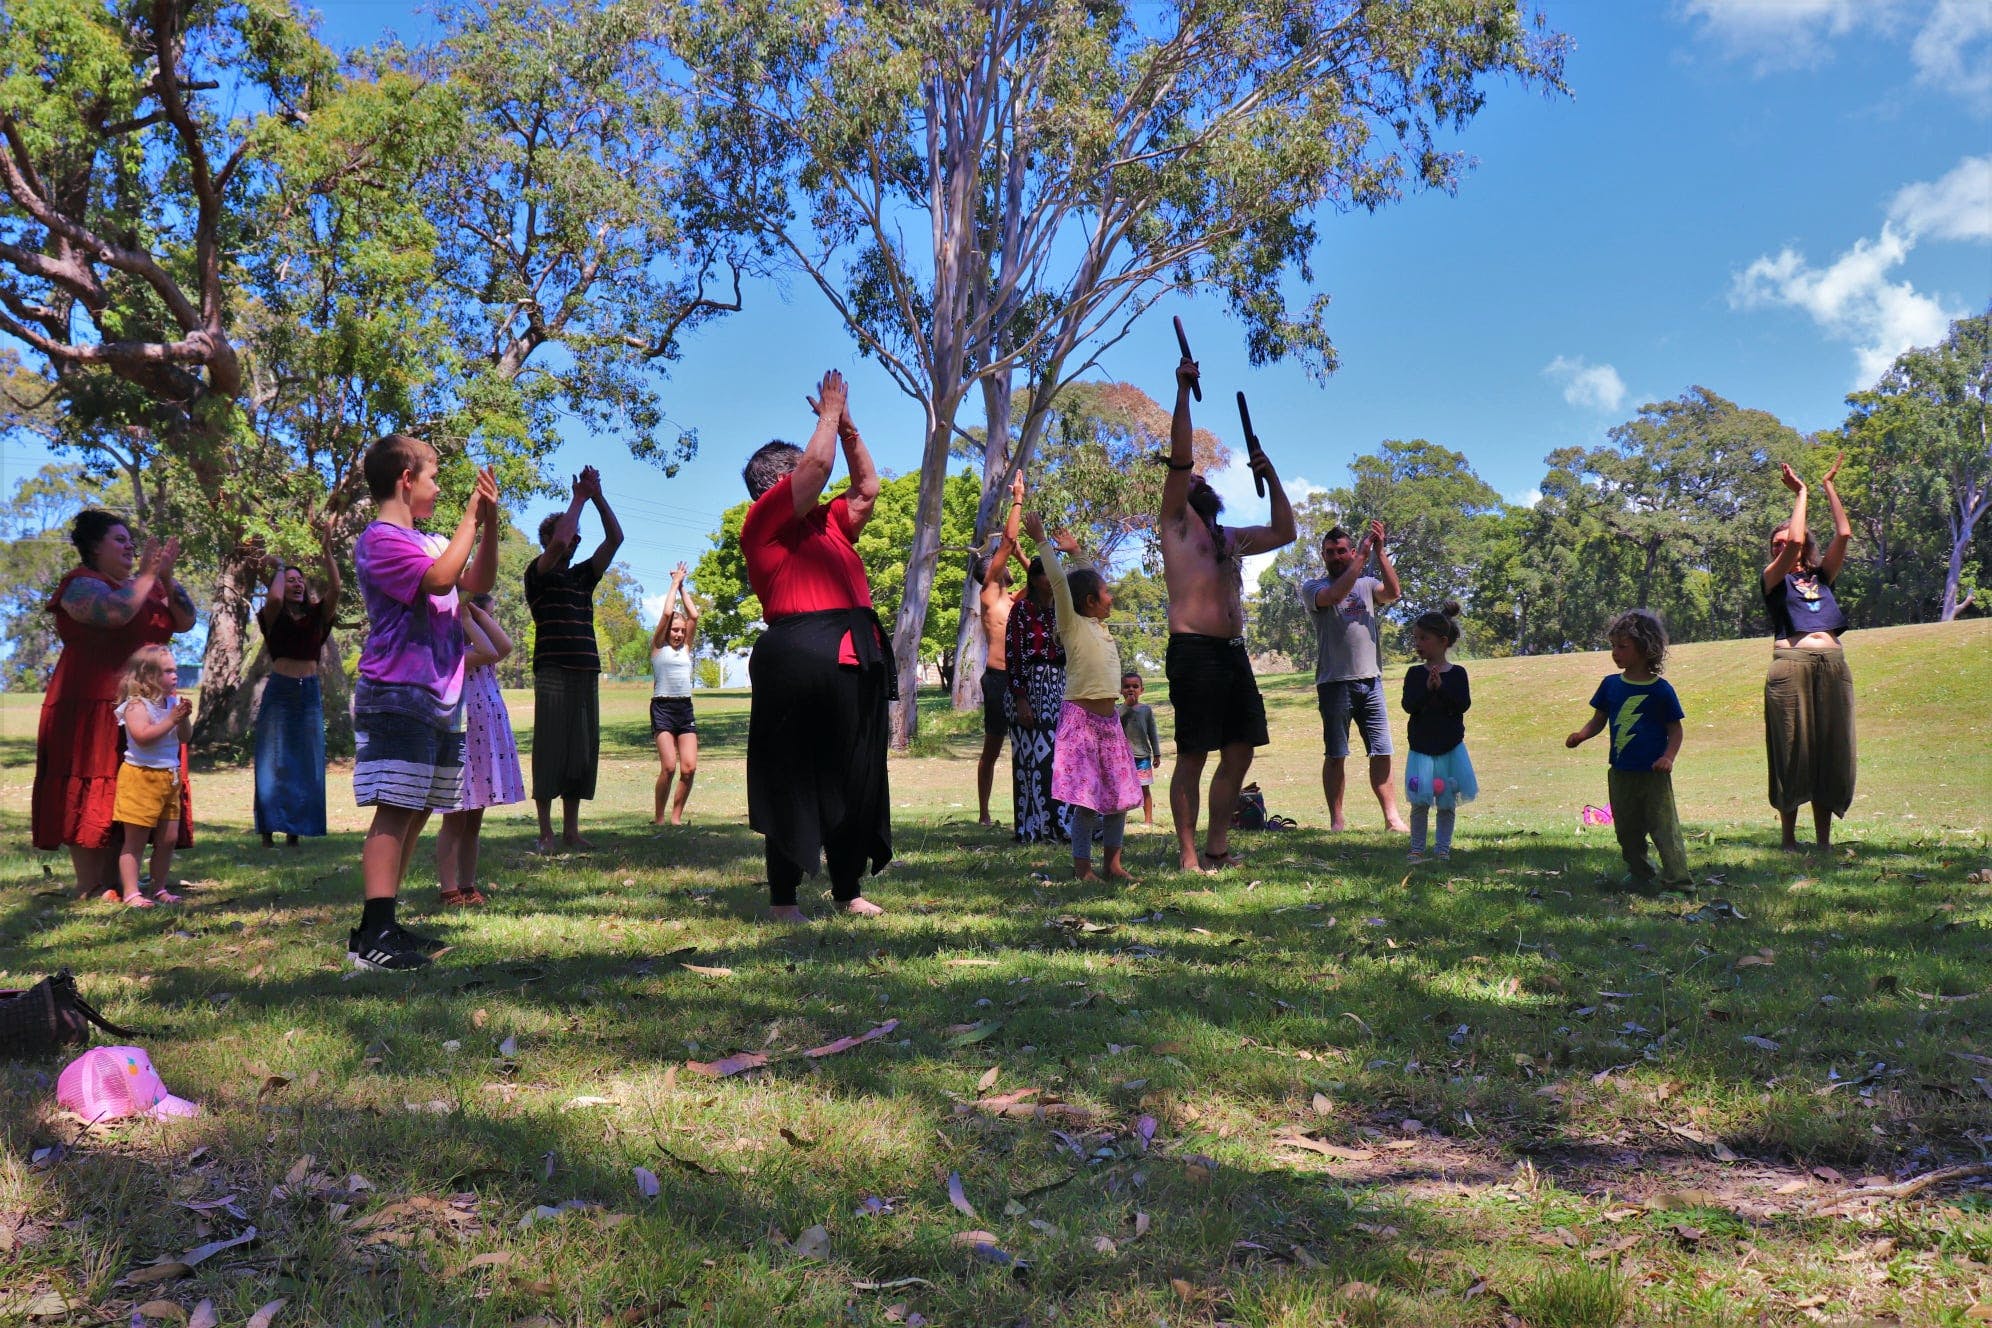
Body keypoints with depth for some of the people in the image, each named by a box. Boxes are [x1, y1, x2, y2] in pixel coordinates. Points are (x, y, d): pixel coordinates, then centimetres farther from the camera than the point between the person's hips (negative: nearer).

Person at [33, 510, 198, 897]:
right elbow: (117, 612, -25)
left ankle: (116, 883, 12)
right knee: (91, 797, -7)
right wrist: (147, 575, -13)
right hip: (92, 709, -8)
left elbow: (185, 621, 9)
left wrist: (166, 577, -1)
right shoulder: (80, 585, -4)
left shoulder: (144, 586, 19)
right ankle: (89, 889, -6)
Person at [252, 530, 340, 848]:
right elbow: (274, 597, -19)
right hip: (279, 690, -3)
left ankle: (295, 830, 8)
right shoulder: (273, 617, 2)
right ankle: (268, 830, 0)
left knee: (306, 764, 3)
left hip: (310, 693, 3)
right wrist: (278, 569, -1)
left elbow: (334, 589, -6)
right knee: (273, 762, -2)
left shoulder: (317, 615, 9)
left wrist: (327, 552, -9)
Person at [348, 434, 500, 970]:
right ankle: (372, 936, -14)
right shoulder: (381, 540, -9)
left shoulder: (428, 541, 18)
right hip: (396, 697, -9)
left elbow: (479, 580, 23)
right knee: (396, 809, -13)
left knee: (417, 811, 10)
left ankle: (385, 927, 16)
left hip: (441, 699, 9)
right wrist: (470, 518, -13)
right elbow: (441, 579, -23)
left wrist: (489, 520, 11)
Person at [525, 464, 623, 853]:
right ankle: (546, 833, -1)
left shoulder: (583, 576, 19)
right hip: (553, 674, -6)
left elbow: (615, 538, 13)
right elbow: (560, 542, -17)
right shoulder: (538, 574, 2)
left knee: (583, 752, 6)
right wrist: (579, 498, -6)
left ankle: (572, 831, 11)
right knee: (550, 751, -4)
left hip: (587, 675, 6)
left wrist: (597, 497, 4)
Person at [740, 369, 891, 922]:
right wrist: (829, 414, 9)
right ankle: (782, 899, 3)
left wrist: (846, 424, 27)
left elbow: (867, 487, 32)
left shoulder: (828, 522, 23)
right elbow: (818, 463, -7)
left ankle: (849, 891, 19)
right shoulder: (765, 520, 0)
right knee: (796, 779, -4)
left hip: (855, 659, 8)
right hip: (800, 660, -8)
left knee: (857, 777, 10)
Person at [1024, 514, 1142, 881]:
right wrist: (1041, 541, -15)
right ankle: (1082, 867, 0)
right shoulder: (1073, 625, -5)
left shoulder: (1099, 626, 15)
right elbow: (1058, 582, -16)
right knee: (1087, 797, -7)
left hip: (1109, 719, 8)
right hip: (1081, 717, -8)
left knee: (1120, 794, 8)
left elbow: (1088, 579, 31)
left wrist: (1075, 552, 31)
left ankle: (1113, 863, 17)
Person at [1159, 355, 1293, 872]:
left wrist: (1270, 475, 23)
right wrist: (1184, 389, -7)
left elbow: (1284, 533, 29)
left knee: (1239, 754, 8)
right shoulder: (1177, 523, 4)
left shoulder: (1231, 538, 23)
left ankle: (1218, 849, 17)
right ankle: (1188, 856, 0)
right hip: (1194, 651, -7)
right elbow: (1179, 456, -6)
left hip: (1234, 652, 7)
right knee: (1193, 757, -5)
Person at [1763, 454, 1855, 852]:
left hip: (1832, 664, 4)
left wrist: (1829, 486, 14)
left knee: (1829, 751, 4)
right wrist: (1800, 494, 2)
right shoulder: (1774, 578, 8)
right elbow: (1796, 541, -8)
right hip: (1791, 665, -4)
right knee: (1791, 750, -3)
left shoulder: (1822, 576, 20)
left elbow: (1844, 535, 9)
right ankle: (1788, 838, 2)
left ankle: (1824, 840, 9)